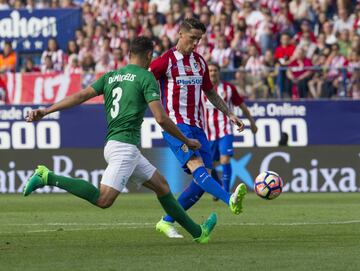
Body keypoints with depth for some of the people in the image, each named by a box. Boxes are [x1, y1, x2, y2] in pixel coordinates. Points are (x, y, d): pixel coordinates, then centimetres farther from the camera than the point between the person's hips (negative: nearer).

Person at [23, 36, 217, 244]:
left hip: (114, 144, 10)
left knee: (161, 185, 17)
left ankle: (198, 232, 21)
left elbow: (80, 96, 6)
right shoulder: (146, 78, -5)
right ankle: (48, 178, -21)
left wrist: (45, 111, 5)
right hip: (125, 145, -10)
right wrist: (186, 141, 1)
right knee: (103, 200, -18)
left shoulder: (111, 76, 16)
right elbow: (161, 118, -12)